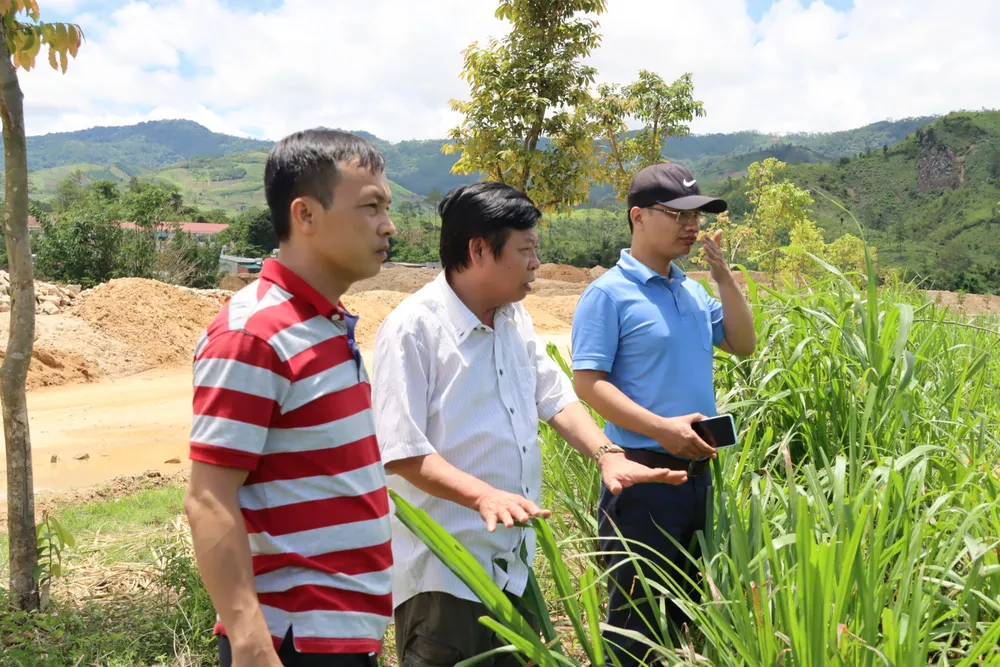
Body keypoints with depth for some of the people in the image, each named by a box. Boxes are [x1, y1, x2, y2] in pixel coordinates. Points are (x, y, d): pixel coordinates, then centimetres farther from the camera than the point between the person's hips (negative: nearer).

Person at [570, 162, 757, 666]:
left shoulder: (692, 291, 11)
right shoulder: (608, 293, -11)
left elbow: (743, 345, 12)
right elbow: (587, 382, -16)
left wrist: (723, 275, 3)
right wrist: (661, 427, -25)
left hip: (697, 470, 7)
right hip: (642, 474, -7)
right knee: (635, 621, 3)